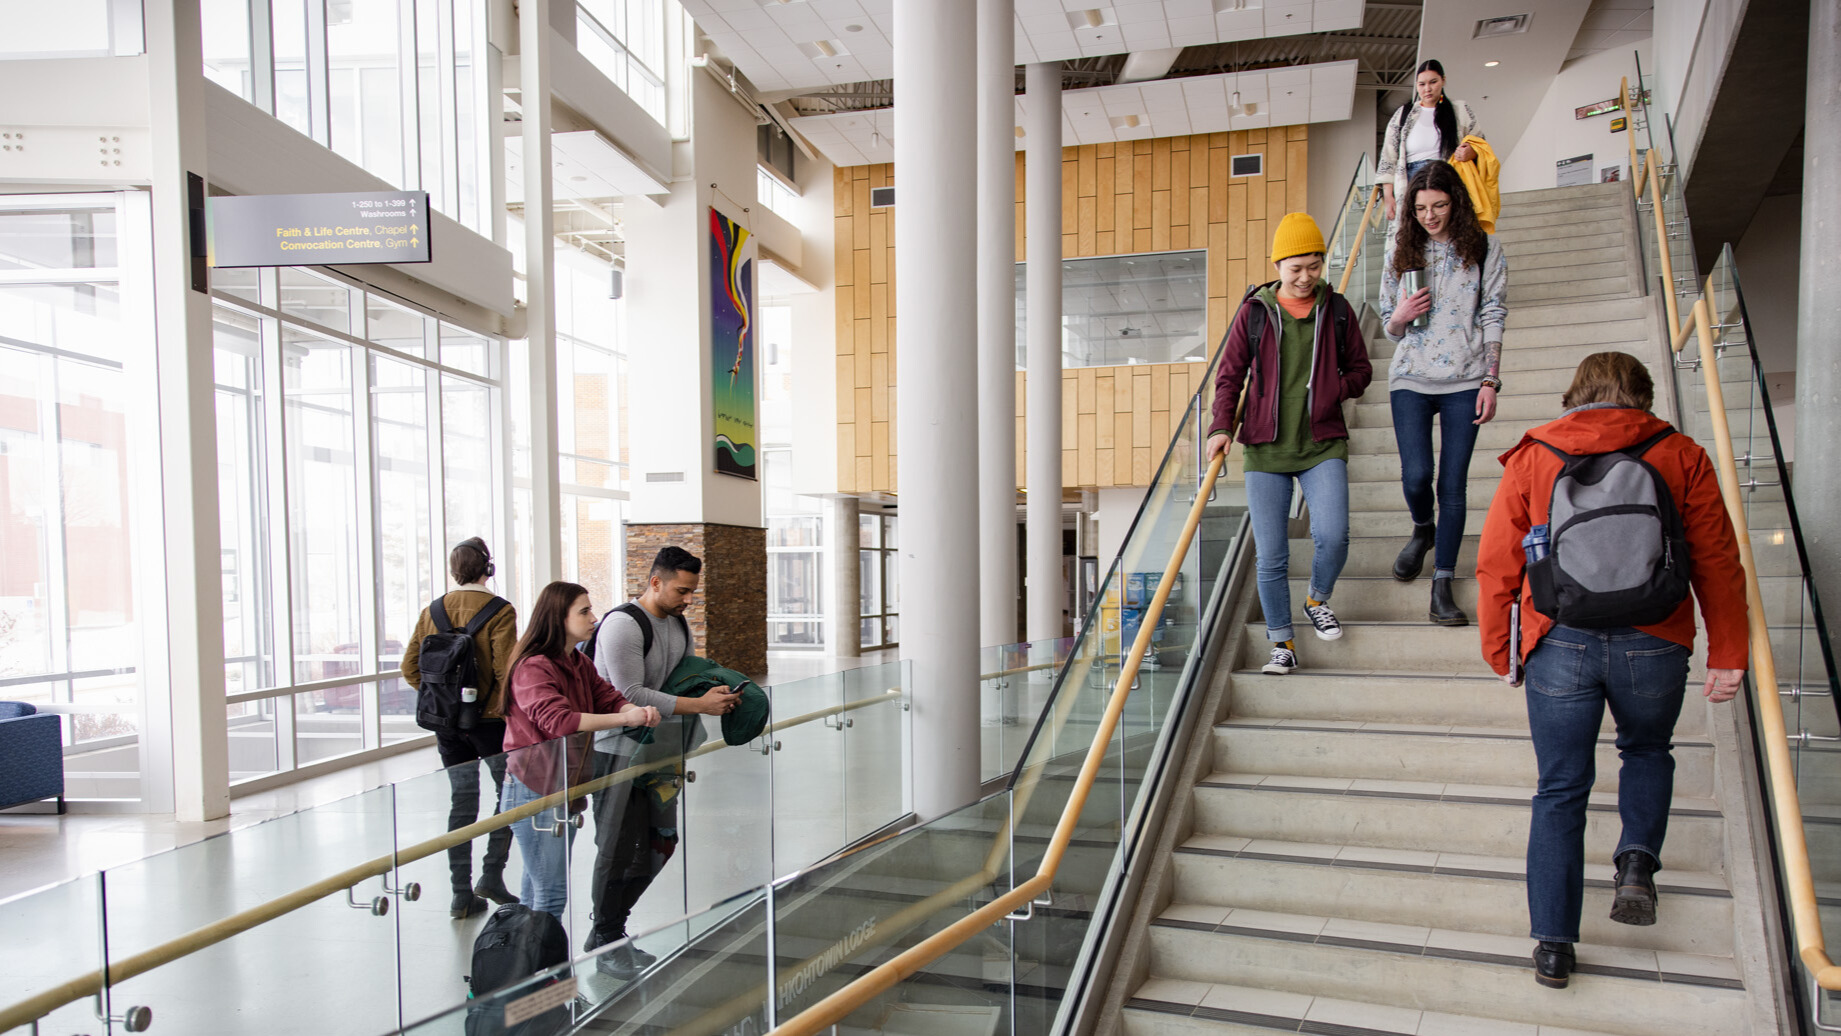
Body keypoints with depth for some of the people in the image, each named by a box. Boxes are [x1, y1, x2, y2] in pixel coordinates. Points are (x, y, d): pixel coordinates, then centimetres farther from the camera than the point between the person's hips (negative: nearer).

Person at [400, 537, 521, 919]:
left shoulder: (432, 611, 4)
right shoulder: (499, 611, -12)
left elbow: (410, 667, 4)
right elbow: (505, 669, -18)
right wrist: (503, 708, -2)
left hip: (447, 721, 5)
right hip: (488, 718, -5)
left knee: (461, 801, 11)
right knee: (509, 793, 12)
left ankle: (462, 894, 12)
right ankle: (491, 876, 5)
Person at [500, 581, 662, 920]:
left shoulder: (580, 664, 13)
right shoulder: (533, 668, -17)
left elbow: (609, 698, 3)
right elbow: (558, 720, -31)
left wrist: (640, 711, -20)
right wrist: (626, 718, -34)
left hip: (565, 789, 9)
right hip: (535, 790, -9)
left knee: (539, 887, 16)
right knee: (551, 893, -7)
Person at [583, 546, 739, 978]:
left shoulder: (679, 623, 10)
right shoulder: (623, 624, -18)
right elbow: (631, 695, -24)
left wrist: (714, 691, -1)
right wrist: (699, 705, -24)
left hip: (659, 753, 9)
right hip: (619, 753, -8)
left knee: (657, 846, 12)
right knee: (618, 851, 0)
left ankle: (608, 931, 28)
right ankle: (607, 945, 16)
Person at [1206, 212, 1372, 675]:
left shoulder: (1337, 310, 8)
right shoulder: (1254, 312, 4)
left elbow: (1360, 369, 16)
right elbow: (1229, 376, 6)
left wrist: (1335, 389, -6)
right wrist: (1222, 427, -9)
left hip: (1323, 446, 1)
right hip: (1266, 448, -1)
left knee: (1333, 536, -17)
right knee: (1270, 555, -2)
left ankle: (1318, 600, 16)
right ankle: (1282, 642, 15)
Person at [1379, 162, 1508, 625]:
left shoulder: (1483, 248, 5)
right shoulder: (1404, 251, 10)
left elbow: (1492, 317, 4)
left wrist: (1490, 381, -4)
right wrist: (1400, 317, -10)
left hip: (1464, 381, -1)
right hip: (1411, 378, 1)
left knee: (1453, 484, -3)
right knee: (1416, 474, -11)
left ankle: (1443, 583, 5)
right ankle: (1423, 529, 24)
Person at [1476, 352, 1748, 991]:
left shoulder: (1531, 458, 5)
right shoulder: (1680, 455, 5)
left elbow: (1495, 565, 4)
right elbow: (1718, 563, 3)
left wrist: (1500, 653, 13)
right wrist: (1727, 655, 9)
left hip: (1559, 645, 0)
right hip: (1652, 645, 1)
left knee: (1560, 790, 9)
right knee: (1647, 750, 30)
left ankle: (1553, 944, 10)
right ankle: (1637, 862, 11)